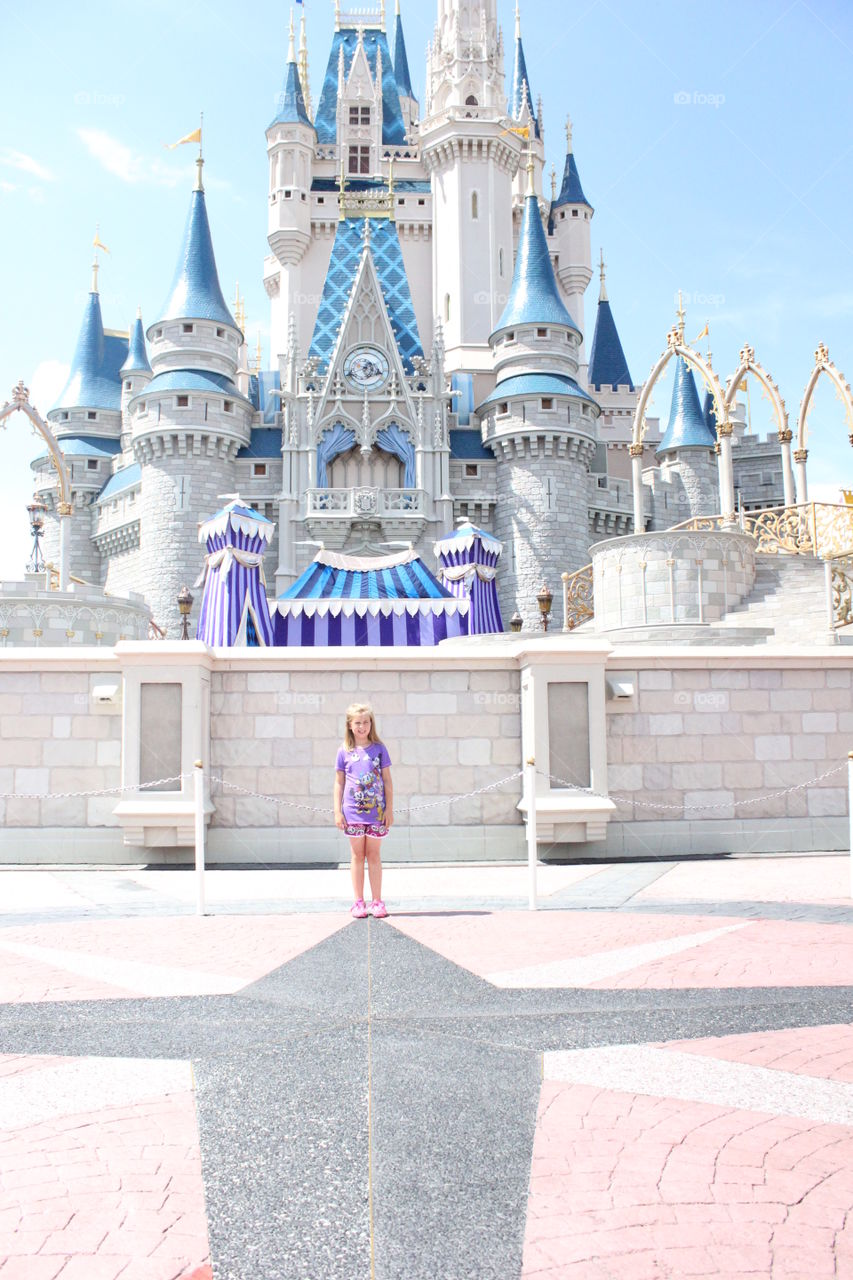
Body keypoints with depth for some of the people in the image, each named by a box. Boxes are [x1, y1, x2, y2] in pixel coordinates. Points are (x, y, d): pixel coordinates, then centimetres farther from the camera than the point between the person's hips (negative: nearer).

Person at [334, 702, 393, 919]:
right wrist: (337, 811, 1)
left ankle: (377, 902, 13)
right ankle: (359, 902, 14)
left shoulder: (379, 749, 1)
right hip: (353, 812, 0)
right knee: (357, 855, 7)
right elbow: (339, 783, 6)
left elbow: (387, 781, 4)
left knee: (374, 855, 6)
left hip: (377, 811, 0)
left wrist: (389, 809, 0)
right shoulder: (344, 751, 2)